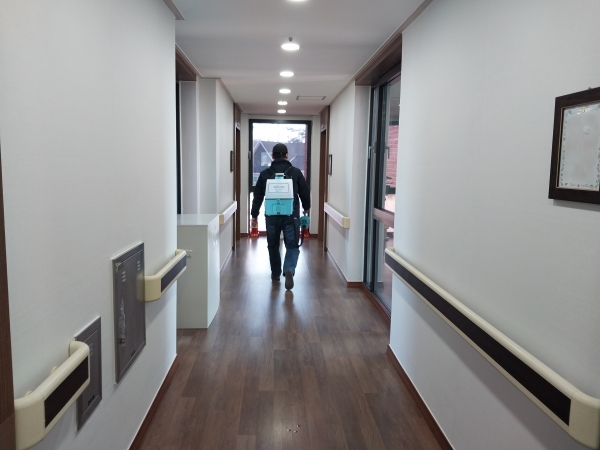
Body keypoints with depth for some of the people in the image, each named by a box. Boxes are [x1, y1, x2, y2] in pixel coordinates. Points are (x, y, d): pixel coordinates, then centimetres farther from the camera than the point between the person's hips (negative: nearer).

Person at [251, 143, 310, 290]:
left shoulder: (265, 174, 2)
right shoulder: (296, 172, 1)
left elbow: (258, 196, 5)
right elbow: (305, 193, 6)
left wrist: (254, 215, 13)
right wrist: (306, 208, 23)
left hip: (272, 216, 1)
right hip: (291, 216, -1)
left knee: (273, 246, 16)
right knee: (292, 245, 3)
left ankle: (276, 274, 27)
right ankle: (289, 270, -20)